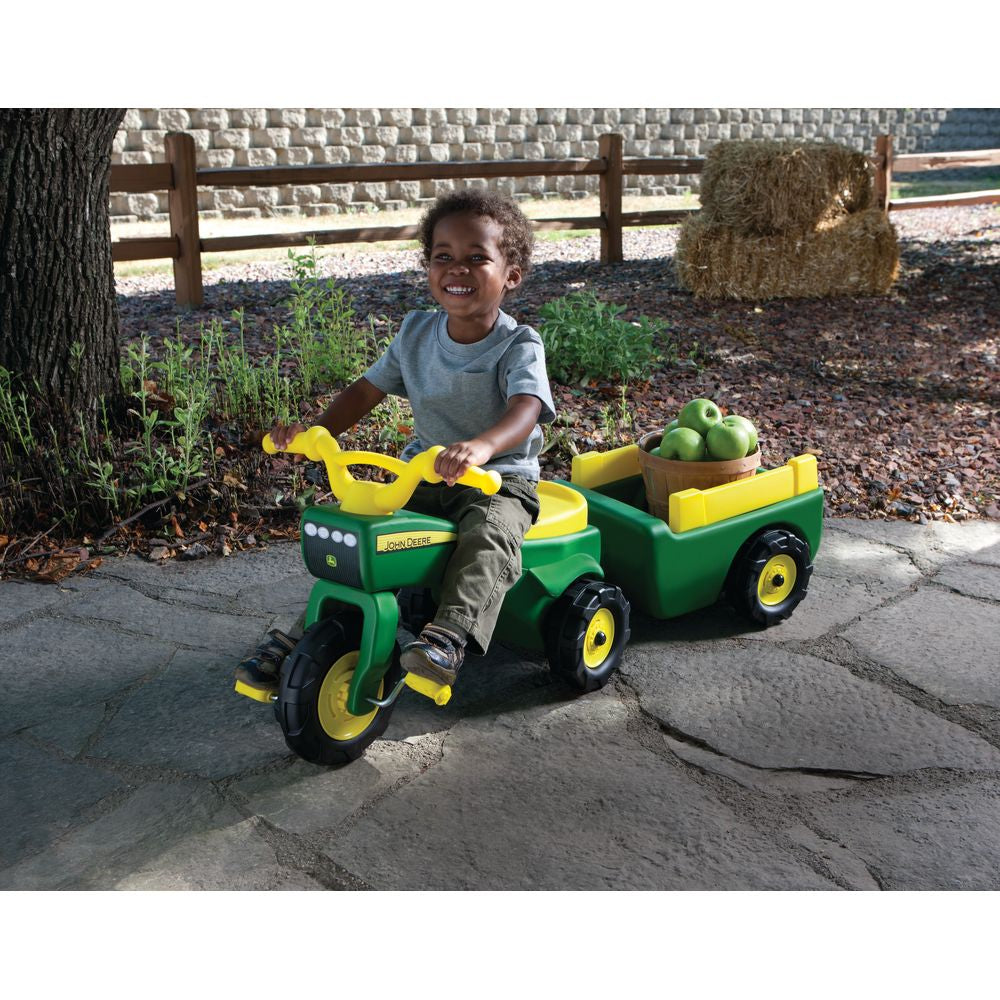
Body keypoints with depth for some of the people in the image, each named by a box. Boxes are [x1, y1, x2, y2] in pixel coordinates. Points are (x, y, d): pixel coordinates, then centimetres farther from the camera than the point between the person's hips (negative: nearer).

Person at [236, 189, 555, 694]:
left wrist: (482, 446, -56)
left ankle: (447, 637, -42)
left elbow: (526, 408, -33)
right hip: (424, 477, 5)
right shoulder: (416, 333, 4)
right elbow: (368, 389, 9)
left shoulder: (518, 345, -14)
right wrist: (315, 430, -9)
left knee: (487, 538, -35)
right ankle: (301, 635, -3)